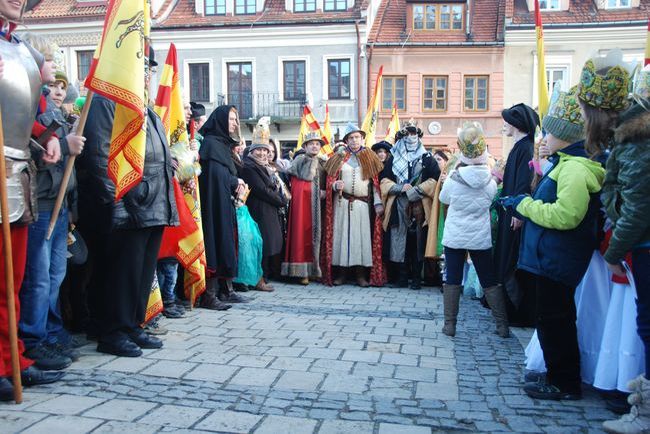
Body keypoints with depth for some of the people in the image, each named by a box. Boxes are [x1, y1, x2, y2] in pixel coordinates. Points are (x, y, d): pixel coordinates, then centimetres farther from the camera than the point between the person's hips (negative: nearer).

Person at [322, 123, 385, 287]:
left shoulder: (369, 158, 9)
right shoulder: (339, 157, 9)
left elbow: (375, 182, 5)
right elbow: (330, 180, 7)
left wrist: (378, 203, -2)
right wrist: (335, 185, -15)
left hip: (363, 204, 0)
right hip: (342, 203, 0)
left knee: (362, 235, -1)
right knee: (342, 234, 0)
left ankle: (361, 274, 4)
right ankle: (341, 272, 6)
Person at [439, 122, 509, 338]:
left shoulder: (453, 179, -12)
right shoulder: (490, 180, -7)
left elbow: (444, 199, 6)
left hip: (454, 237, -1)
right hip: (481, 237, 2)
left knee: (453, 279, 6)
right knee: (489, 280, 10)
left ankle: (449, 324, 10)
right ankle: (502, 325, 16)